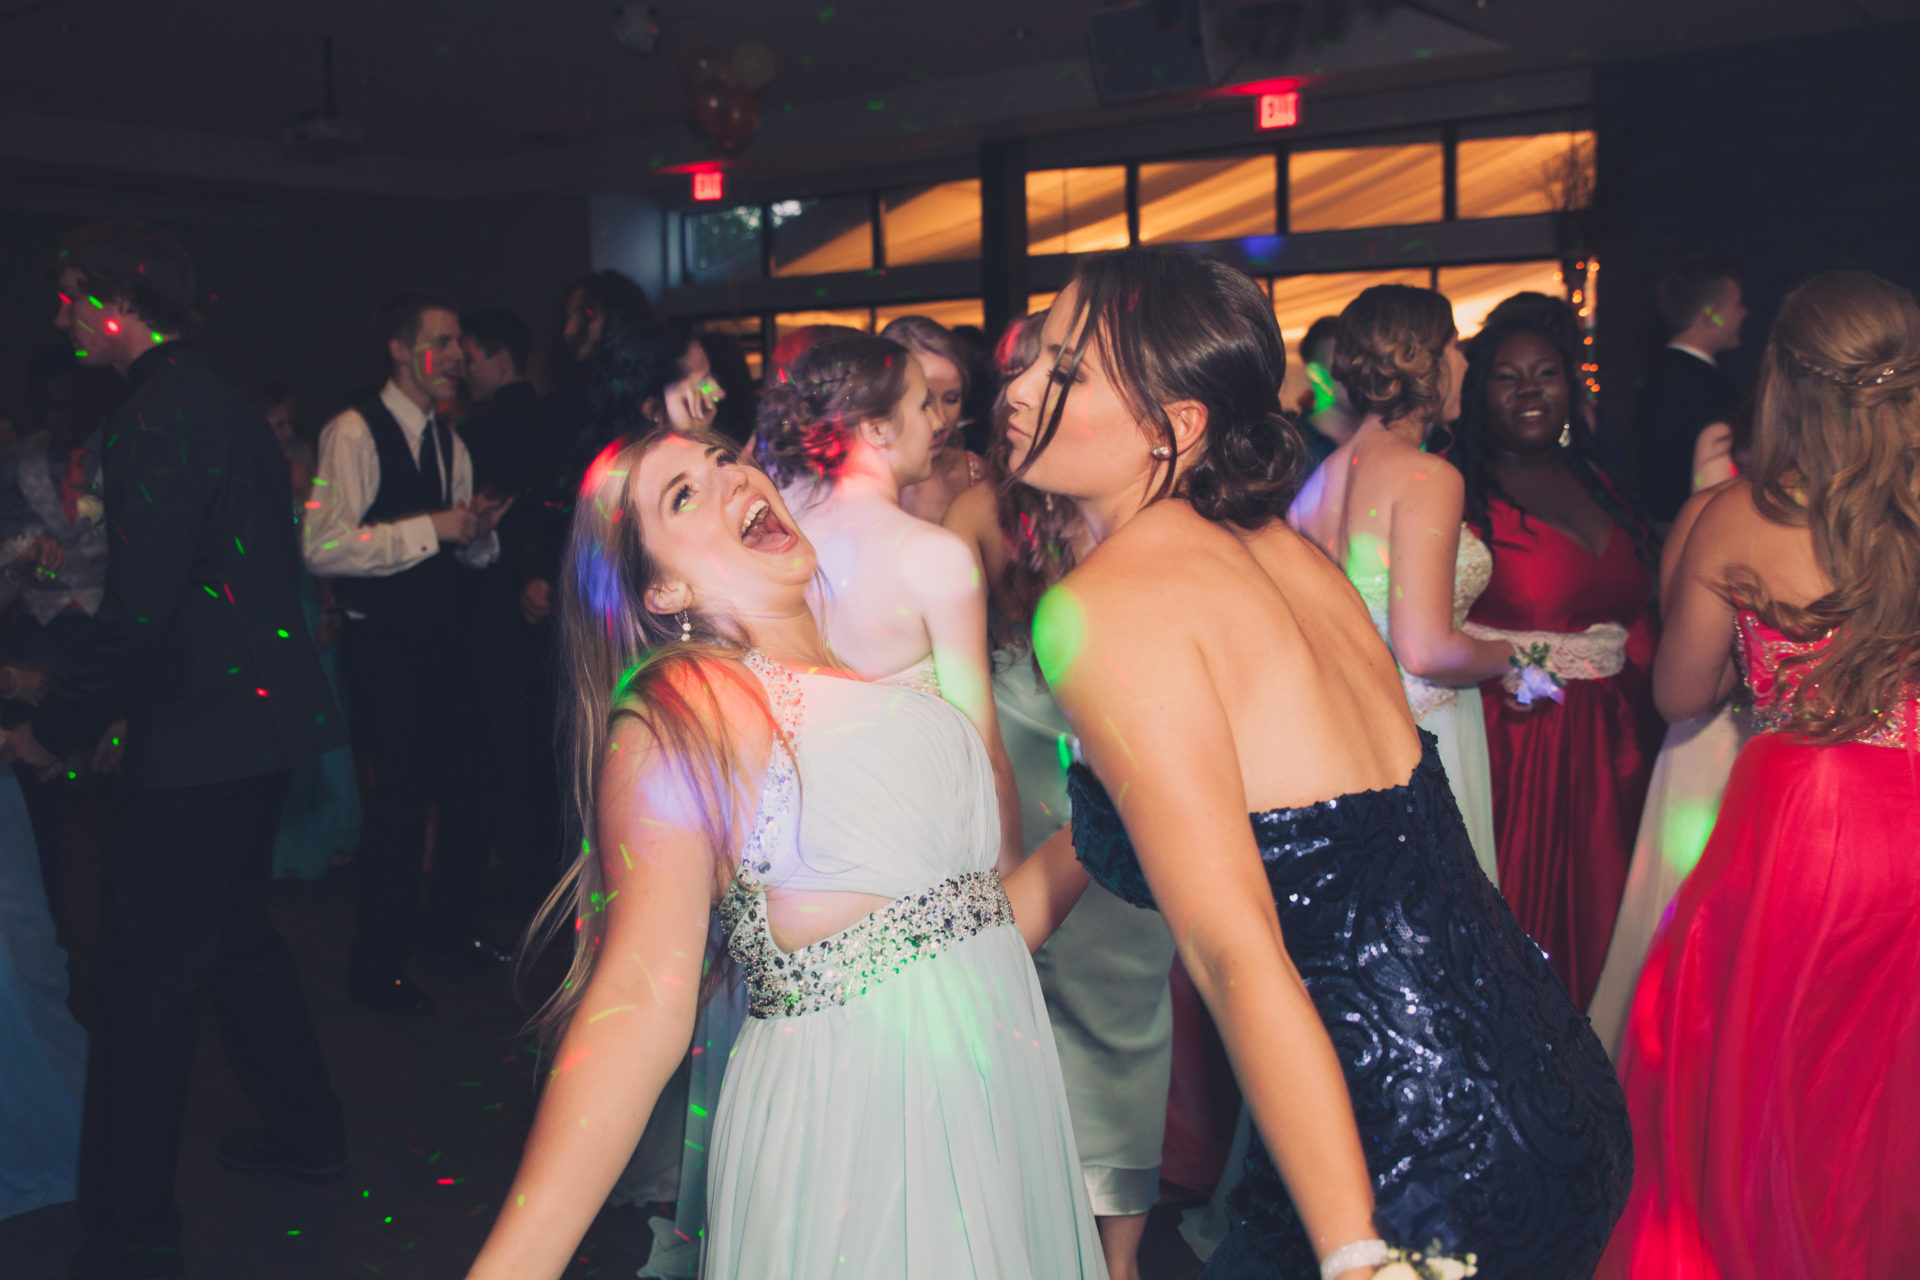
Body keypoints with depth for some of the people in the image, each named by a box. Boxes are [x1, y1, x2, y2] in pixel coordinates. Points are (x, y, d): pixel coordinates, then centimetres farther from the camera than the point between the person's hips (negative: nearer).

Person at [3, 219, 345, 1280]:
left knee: (145, 982, -3)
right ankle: (303, 1127, 39)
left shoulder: (158, 422, -17)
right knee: (236, 929, 24)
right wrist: (97, 706, 22)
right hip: (261, 714, 10)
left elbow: (140, 608, -23)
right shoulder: (227, 410, 14)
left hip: (199, 738, -10)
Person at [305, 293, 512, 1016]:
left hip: (440, 637, 8)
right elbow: (322, 547, -22)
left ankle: (451, 937, 32)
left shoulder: (449, 444, 13)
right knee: (398, 800, -4)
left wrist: (480, 533, -4)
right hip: (381, 647, -8)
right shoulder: (353, 433, -12)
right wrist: (432, 528, -22)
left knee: (466, 787, 12)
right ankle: (377, 970, 15)